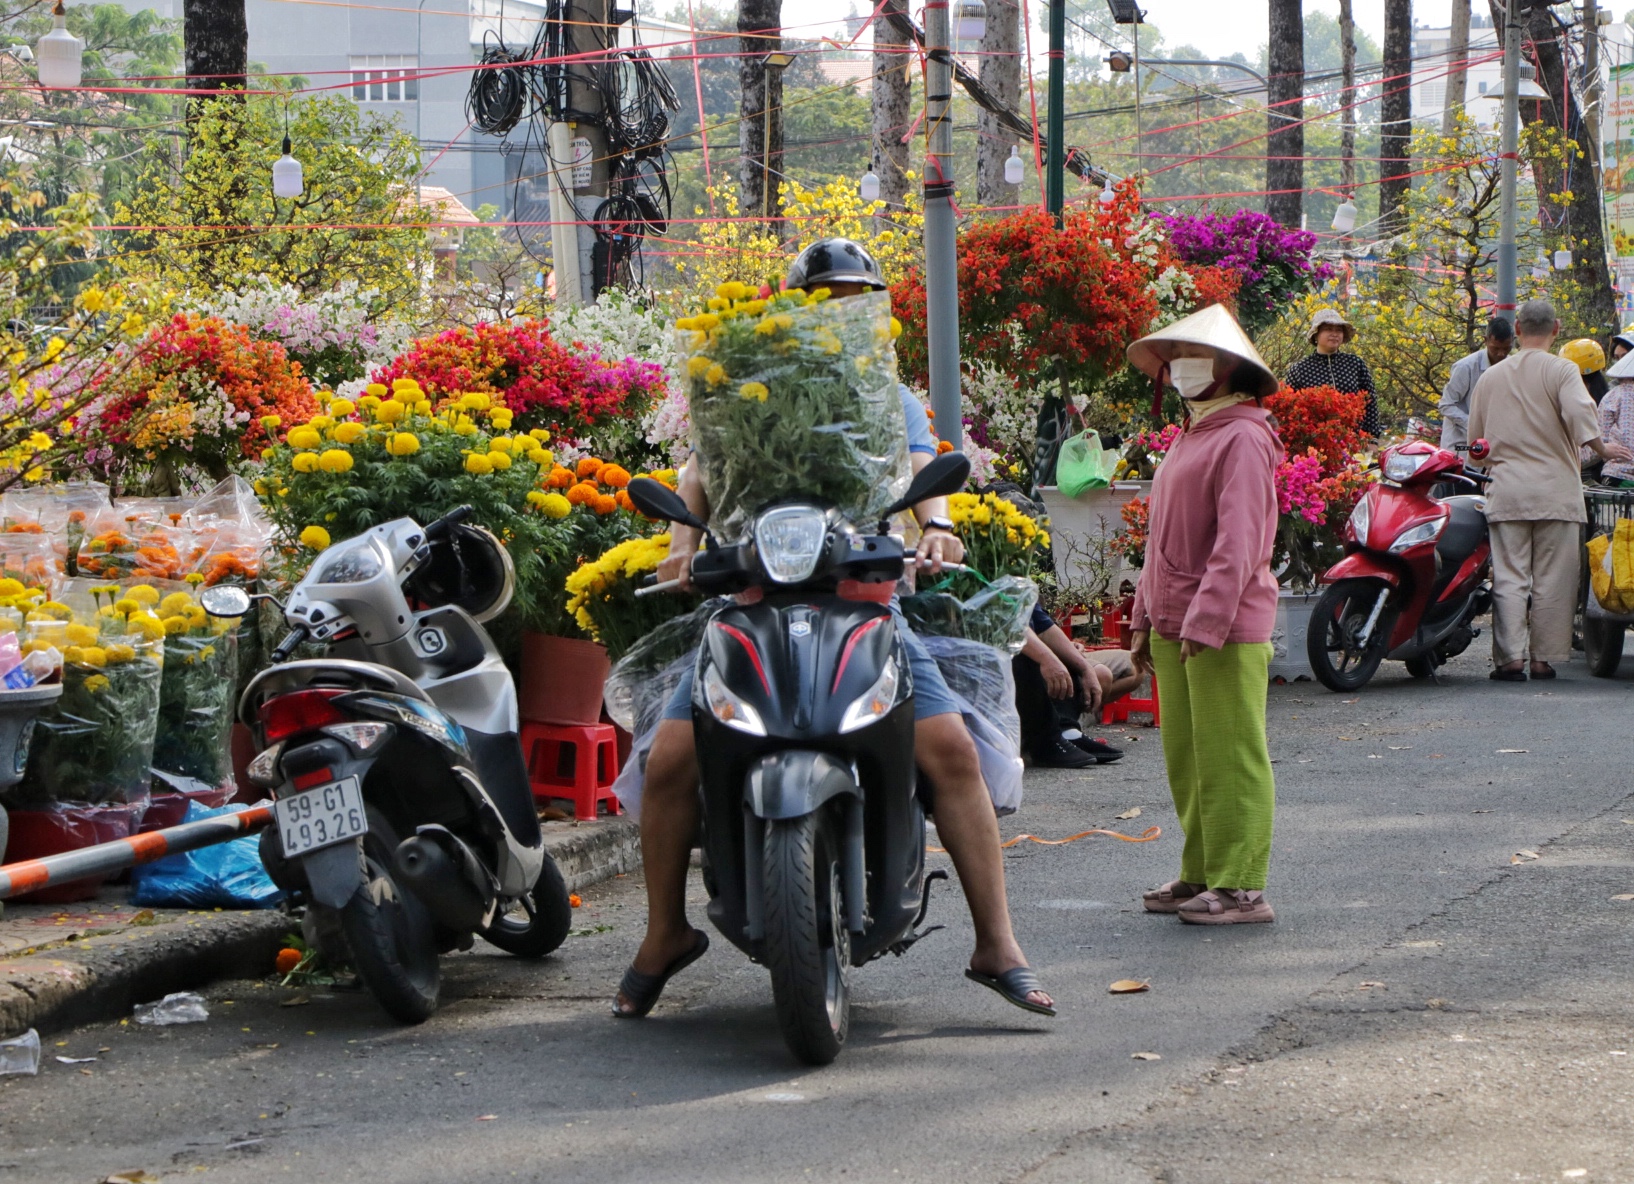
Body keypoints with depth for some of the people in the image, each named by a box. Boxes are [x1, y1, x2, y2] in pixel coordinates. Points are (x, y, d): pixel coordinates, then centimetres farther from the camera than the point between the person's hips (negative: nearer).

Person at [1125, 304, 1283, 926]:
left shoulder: (1242, 438, -11)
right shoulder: (1188, 438, 19)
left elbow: (1238, 542, -19)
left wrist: (1206, 621, -23)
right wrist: (1145, 620, 20)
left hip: (1226, 628, -10)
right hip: (1175, 625, 10)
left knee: (1229, 759, -5)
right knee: (1185, 759, 13)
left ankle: (1240, 886, -2)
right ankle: (1201, 874, 22)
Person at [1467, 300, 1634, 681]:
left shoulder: (1490, 377, 13)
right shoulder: (1562, 371, -3)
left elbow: (1475, 438, 18)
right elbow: (1579, 413, -19)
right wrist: (1602, 450, -9)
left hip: (1506, 492, 3)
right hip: (1555, 489, -3)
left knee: (1509, 577, 1)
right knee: (1552, 579, 3)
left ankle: (1510, 657, -7)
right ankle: (1544, 658, 4)